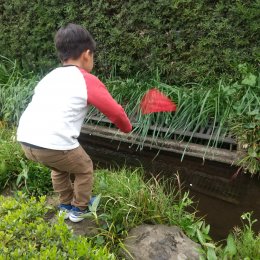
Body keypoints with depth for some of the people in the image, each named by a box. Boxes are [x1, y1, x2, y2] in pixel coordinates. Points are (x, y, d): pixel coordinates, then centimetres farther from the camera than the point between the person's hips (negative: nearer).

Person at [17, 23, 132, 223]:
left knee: (59, 167, 35)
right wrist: (127, 128, 25)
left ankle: (66, 205, 47)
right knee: (84, 169, 22)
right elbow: (115, 112, 4)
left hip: (25, 140, 7)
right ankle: (79, 209, 37)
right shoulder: (87, 80, 2)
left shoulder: (49, 77, 21)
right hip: (55, 144, -7)